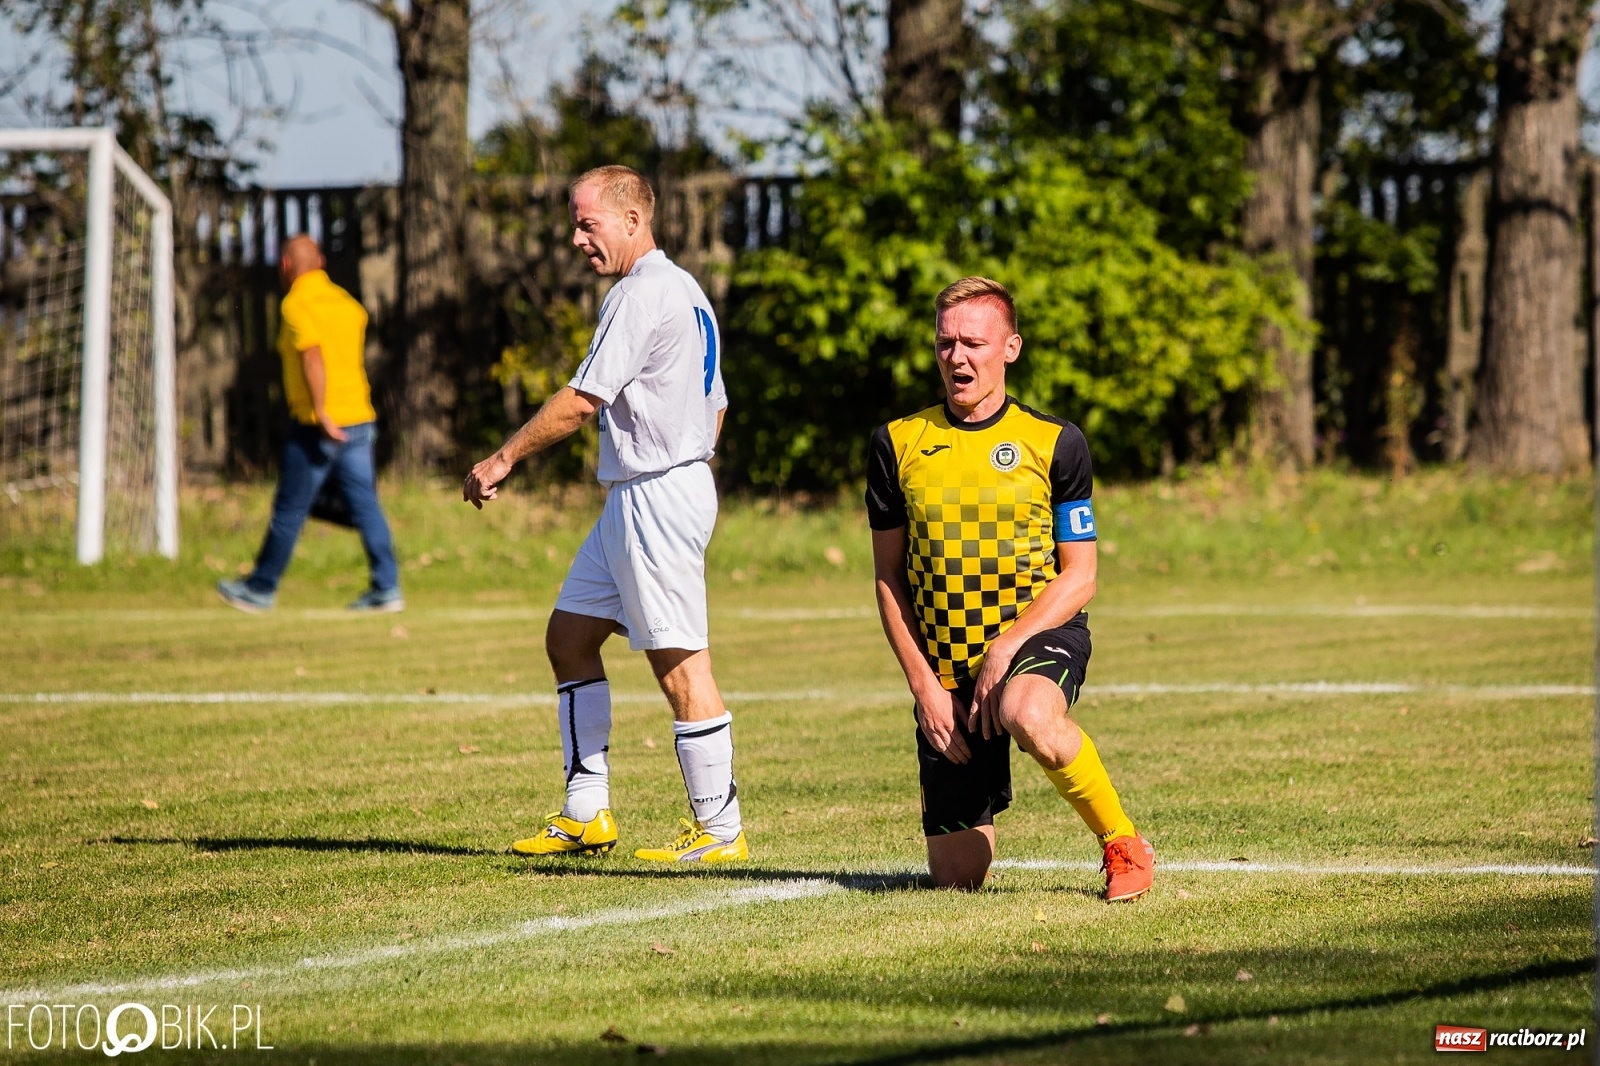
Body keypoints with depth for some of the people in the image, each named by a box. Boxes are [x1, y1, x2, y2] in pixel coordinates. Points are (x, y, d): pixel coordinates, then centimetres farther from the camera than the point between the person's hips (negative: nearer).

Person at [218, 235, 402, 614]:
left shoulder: (297, 304, -9)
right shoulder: (347, 303, 13)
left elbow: (313, 357, -23)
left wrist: (322, 413, -27)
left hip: (319, 425, -7)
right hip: (359, 418, 7)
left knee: (289, 511, 3)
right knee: (365, 505, 5)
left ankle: (261, 589, 13)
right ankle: (387, 588, -1)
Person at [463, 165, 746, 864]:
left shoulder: (644, 294, -15)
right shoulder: (686, 291, 17)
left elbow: (582, 400, -17)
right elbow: (715, 406, 22)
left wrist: (504, 458, -9)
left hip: (657, 494, -11)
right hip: (631, 500, 11)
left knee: (679, 663, -8)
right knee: (569, 636, 13)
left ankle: (720, 828, -4)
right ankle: (586, 815, 14)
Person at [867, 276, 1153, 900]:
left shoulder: (1055, 444, -2)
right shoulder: (897, 445, 2)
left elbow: (1079, 576, -2)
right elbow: (889, 577, 7)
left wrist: (1008, 645, -17)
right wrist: (923, 681, -4)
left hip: (1039, 634, -2)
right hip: (944, 666, 2)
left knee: (1029, 716, -41)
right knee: (955, 877, 2)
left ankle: (1123, 843, -17)